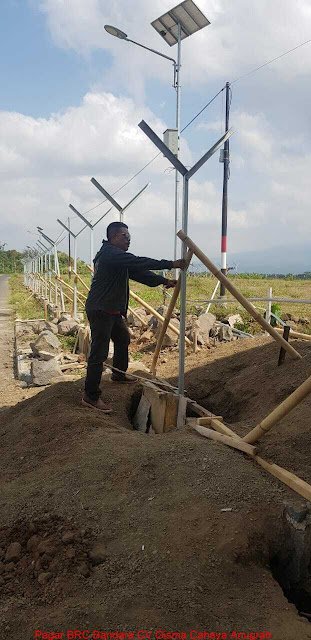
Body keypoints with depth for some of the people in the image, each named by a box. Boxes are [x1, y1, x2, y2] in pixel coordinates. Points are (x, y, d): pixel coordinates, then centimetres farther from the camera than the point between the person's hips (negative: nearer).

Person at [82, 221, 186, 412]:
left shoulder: (116, 256, 17)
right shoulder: (110, 253, -16)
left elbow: (138, 272, 15)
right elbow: (139, 263, -24)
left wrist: (163, 281, 7)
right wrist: (170, 264, -22)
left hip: (112, 310, 11)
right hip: (100, 310, -11)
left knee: (123, 338, 27)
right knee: (99, 352, -10)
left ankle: (119, 373, 47)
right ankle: (91, 396, -5)